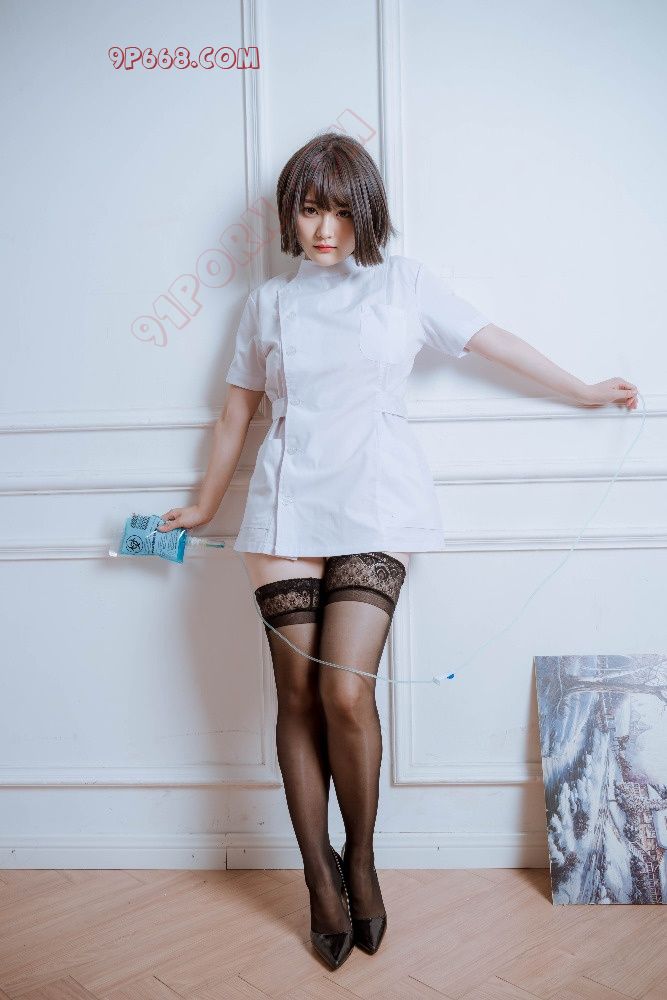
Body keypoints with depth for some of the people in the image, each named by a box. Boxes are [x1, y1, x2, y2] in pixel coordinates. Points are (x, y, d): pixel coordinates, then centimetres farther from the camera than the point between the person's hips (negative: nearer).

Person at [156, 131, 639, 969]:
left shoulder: (403, 283, 10)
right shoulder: (268, 301, 15)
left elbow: (492, 341, 15)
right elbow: (237, 412, 20)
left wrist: (584, 392, 21)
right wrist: (204, 507, 25)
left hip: (372, 512, -2)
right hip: (287, 512, 2)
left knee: (346, 692, -13)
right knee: (298, 697, 1)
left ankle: (360, 860, 13)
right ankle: (321, 877, 17)